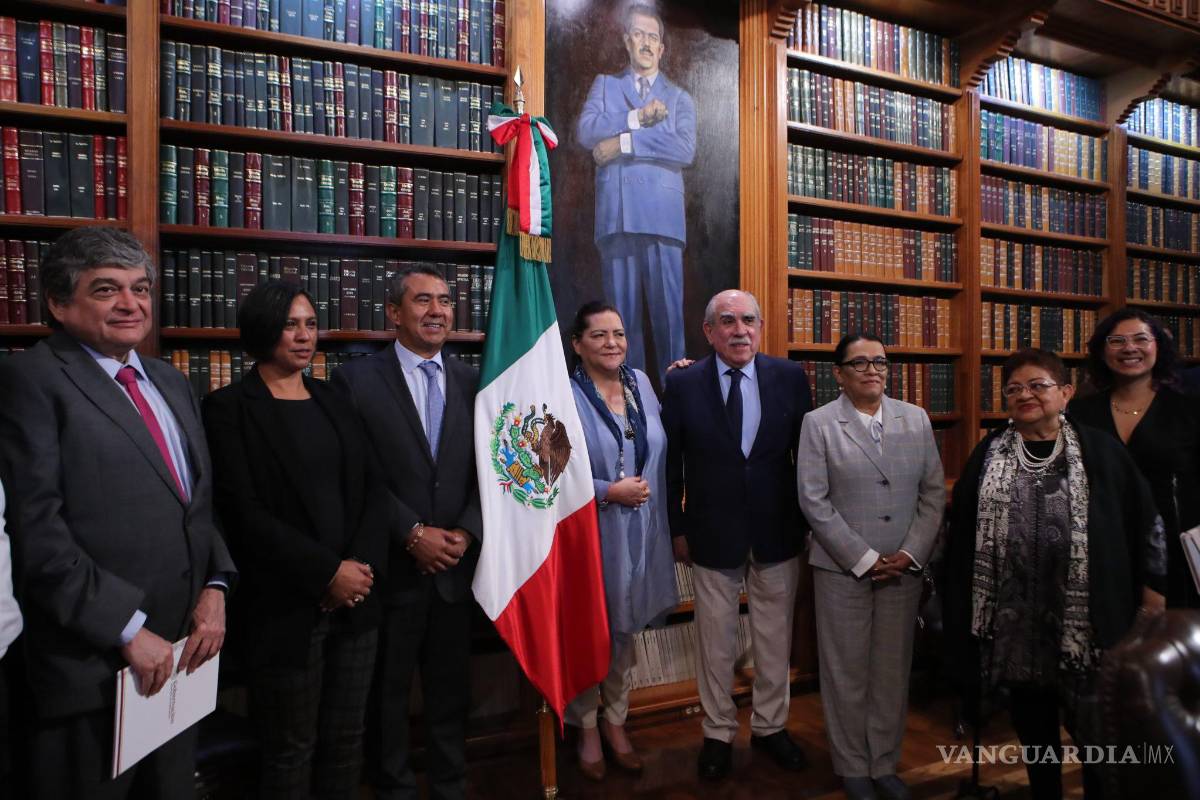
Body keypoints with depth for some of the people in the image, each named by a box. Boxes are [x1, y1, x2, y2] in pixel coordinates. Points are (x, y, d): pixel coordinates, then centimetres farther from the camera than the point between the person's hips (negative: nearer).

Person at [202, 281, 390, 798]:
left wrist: (362, 564, -8)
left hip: (354, 600, 4)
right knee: (290, 753, 11)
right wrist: (326, 572, -15)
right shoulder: (229, 407, -5)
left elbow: (371, 487, 7)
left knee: (346, 740, 14)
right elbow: (243, 511, -12)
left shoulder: (333, 401, 10)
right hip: (285, 609, -4)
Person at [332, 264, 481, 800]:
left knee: (452, 691, 18)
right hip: (392, 568, -3)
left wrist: (467, 532, -10)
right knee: (387, 692, 16)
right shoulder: (357, 379, -6)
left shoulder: (471, 381, 4)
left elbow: (486, 468, 3)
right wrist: (413, 534, -15)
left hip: (456, 564, 3)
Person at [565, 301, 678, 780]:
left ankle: (615, 721, 40)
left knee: (624, 629, 19)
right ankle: (586, 728, 35)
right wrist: (608, 492, -19)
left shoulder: (641, 381, 4)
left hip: (639, 534, 5)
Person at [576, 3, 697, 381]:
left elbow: (685, 150, -1)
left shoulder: (679, 98, 19)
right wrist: (637, 117, -5)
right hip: (615, 215, 1)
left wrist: (625, 142, -6)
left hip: (661, 215, 0)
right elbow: (585, 131, 3)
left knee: (668, 311, -5)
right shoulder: (604, 85, 22)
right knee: (622, 312, -1)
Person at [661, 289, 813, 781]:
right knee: (716, 642, 14)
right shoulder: (682, 384, -8)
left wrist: (808, 520, 4)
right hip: (712, 535, -1)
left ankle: (770, 726, 40)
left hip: (778, 533, 2)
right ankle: (718, 733, 35)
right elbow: (671, 464, -2)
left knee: (775, 638, 17)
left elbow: (806, 454, 2)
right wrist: (677, 529, -1)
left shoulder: (790, 378, -4)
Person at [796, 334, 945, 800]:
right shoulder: (818, 424, -4)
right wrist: (865, 559, -11)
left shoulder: (916, 419, 7)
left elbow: (934, 492, 5)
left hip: (904, 568, 3)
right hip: (842, 569, -3)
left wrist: (910, 554, -5)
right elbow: (814, 502, -9)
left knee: (894, 670, 12)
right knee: (847, 672, 8)